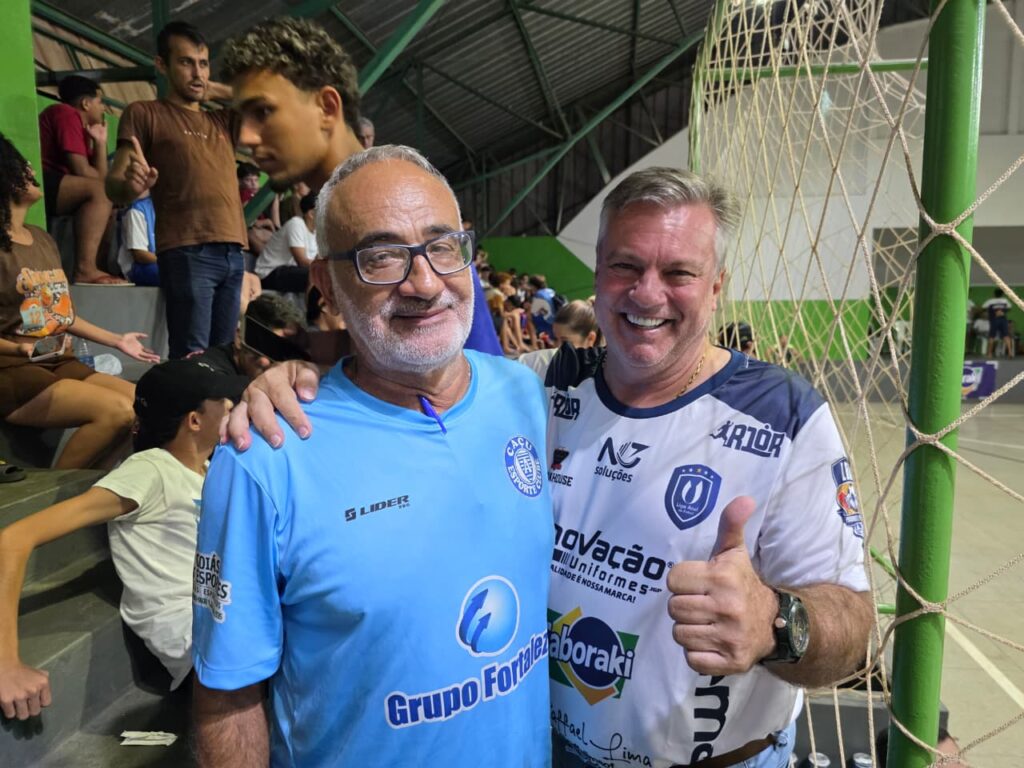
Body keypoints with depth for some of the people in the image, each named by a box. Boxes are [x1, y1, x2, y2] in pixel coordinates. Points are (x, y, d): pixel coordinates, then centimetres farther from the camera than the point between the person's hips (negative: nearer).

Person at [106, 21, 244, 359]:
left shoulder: (222, 120, 24)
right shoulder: (144, 113, 10)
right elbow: (113, 187, 2)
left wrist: (217, 90, 19)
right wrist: (130, 185, -23)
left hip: (234, 252, 5)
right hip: (187, 253, -5)